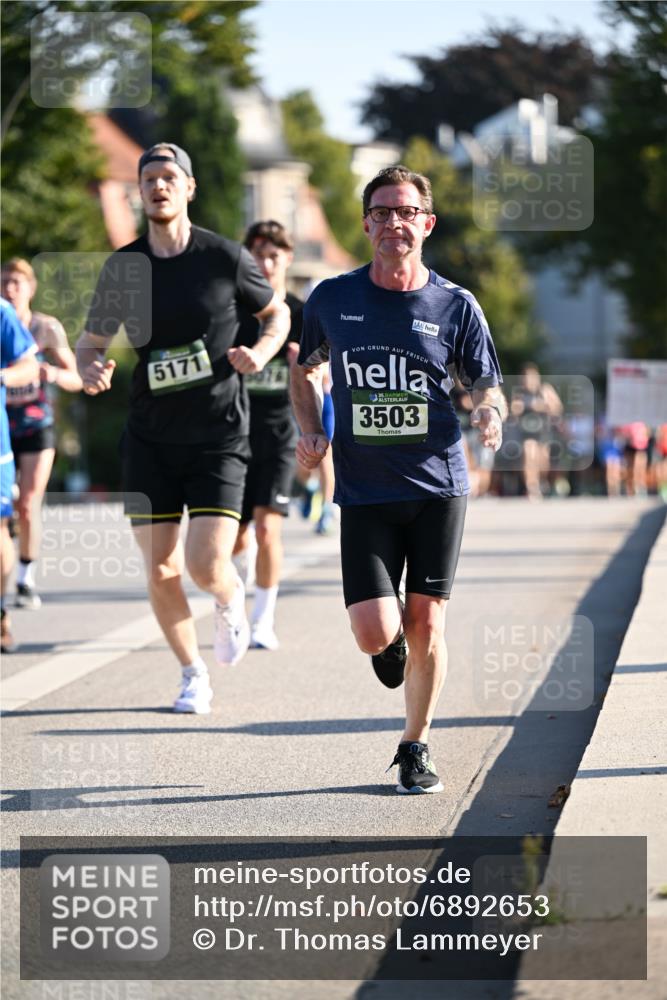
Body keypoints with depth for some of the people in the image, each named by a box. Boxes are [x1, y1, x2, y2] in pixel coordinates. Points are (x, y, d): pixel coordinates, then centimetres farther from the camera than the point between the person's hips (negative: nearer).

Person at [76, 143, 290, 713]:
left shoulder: (225, 258, -5)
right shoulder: (122, 268, 1)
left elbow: (278, 313, 10)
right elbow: (91, 343, 12)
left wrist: (261, 352, -10)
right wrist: (90, 370, -11)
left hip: (219, 436, -3)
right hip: (150, 439, 3)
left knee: (207, 565, -14)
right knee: (160, 571, 2)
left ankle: (232, 601, 23)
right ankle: (194, 674, 24)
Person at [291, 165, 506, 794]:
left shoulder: (455, 307, 0)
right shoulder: (332, 300, 1)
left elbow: (486, 387, 7)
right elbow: (305, 370, 18)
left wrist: (490, 413, -16)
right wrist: (311, 432, 1)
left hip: (438, 487, 0)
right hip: (364, 491, 0)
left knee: (426, 621, 2)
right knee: (374, 633, -11)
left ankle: (415, 747, 22)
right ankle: (393, 642, 28)